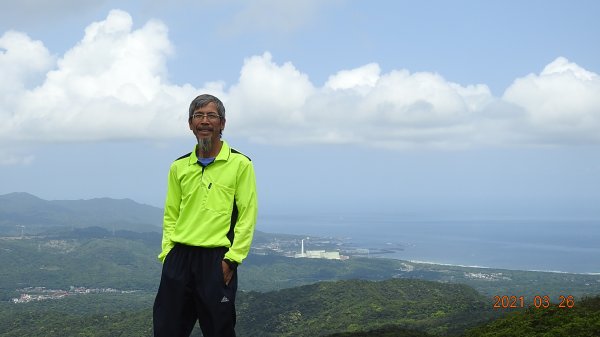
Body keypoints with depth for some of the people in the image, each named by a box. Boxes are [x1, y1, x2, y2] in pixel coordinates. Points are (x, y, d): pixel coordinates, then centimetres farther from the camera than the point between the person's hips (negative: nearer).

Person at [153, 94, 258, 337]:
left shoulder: (240, 164, -2)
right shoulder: (179, 167, 12)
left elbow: (247, 217, -5)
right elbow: (171, 215, 15)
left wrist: (232, 259, -11)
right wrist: (167, 252, 4)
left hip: (216, 260, -4)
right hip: (179, 257, 4)